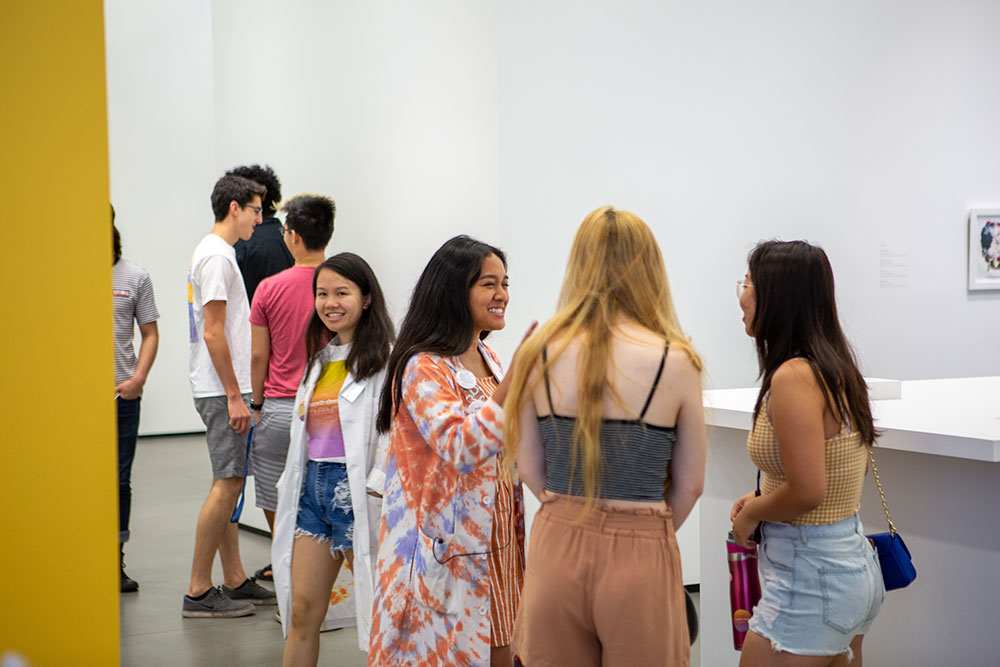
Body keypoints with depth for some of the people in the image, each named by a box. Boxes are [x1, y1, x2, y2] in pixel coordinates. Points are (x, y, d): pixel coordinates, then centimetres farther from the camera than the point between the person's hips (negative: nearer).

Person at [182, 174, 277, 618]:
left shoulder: (213, 252, 18)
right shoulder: (217, 256, -15)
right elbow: (213, 333, -20)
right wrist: (234, 396, -19)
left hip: (223, 389, 11)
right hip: (222, 389, -11)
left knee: (229, 483, 12)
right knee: (227, 484, -9)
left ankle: (235, 581, 18)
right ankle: (198, 593, -5)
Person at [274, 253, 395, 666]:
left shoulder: (386, 360, -8)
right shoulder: (319, 359, 17)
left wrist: (375, 493, -21)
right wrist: (286, 496, 18)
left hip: (358, 490, -7)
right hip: (311, 487, 7)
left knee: (377, 612, 2)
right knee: (301, 610, 7)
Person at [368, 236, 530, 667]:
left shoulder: (487, 360, 12)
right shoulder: (423, 369, -15)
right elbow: (458, 449, -29)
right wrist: (513, 382, -34)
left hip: (493, 544, 8)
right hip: (447, 548, -8)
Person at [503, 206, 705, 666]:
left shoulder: (541, 352, -4)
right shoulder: (675, 361, -10)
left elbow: (529, 468, 5)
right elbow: (690, 485, 0)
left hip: (556, 548, 3)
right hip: (640, 561, -2)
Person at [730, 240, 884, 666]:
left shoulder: (793, 378, -21)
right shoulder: (834, 368, 7)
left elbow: (807, 491, -26)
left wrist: (751, 514, -8)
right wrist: (763, 501, 12)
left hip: (810, 579, -10)